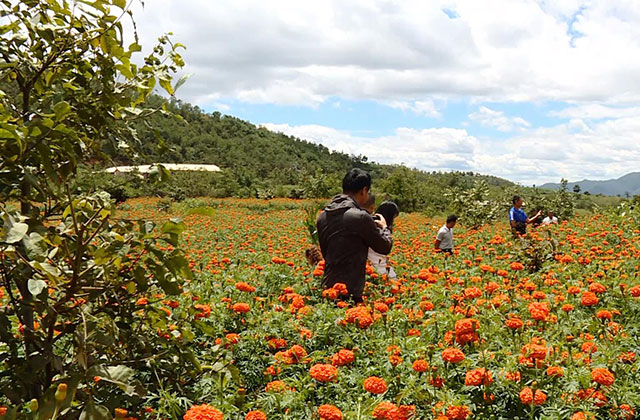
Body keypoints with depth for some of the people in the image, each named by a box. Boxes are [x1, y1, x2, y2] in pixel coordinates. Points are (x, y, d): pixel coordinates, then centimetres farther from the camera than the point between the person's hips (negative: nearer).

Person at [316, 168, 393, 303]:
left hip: (327, 287, 7)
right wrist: (384, 227, 17)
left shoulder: (322, 216, 6)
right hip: (350, 291, -7)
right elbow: (385, 247, -4)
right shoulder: (360, 217, -15)